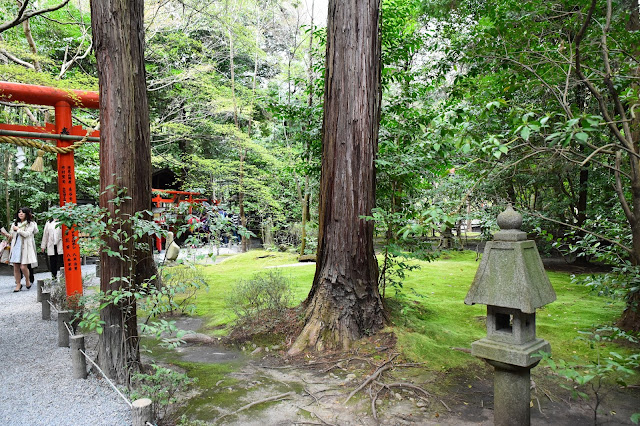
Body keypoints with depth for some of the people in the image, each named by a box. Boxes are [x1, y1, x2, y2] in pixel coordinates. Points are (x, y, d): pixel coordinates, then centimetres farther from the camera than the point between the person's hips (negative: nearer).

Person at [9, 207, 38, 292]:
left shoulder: (31, 224, 1)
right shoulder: (15, 223, 17)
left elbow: (26, 234, -12)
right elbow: (12, 236, 25)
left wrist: (18, 229, -5)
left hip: (25, 247, -5)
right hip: (16, 247, 5)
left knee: (23, 267, -12)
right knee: (16, 267, 1)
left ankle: (28, 280, 13)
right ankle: (18, 284, 10)